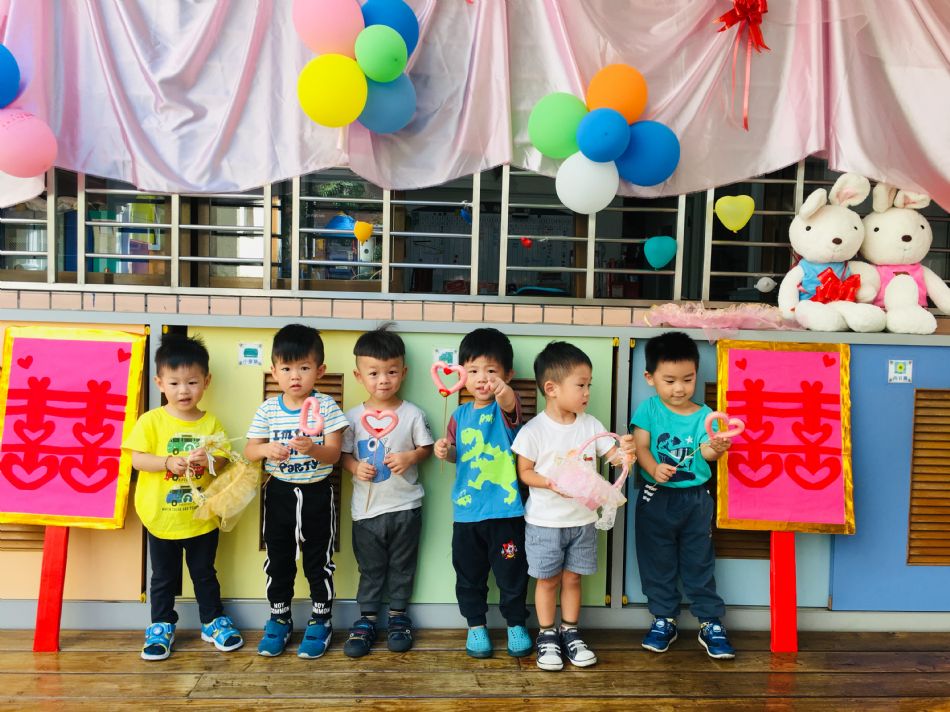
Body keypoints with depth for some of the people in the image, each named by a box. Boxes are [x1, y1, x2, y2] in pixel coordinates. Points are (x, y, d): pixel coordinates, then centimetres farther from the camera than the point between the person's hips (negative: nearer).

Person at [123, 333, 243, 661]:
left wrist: (207, 460, -24)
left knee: (205, 573, 17)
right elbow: (137, 459, -13)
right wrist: (169, 463, -27)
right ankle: (161, 627, 31)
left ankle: (213, 622, 32)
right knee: (163, 578, 15)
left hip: (202, 517, 1)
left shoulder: (211, 423, -2)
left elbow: (222, 459, -3)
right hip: (161, 516, -1)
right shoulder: (151, 421, -8)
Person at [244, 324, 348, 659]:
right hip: (279, 493, 2)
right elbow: (249, 451, 1)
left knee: (319, 561, 8)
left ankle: (320, 621, 25)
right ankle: (279, 619, 32)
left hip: (317, 494, -2)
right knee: (278, 561, 13)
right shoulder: (268, 409, -1)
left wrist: (312, 449, -32)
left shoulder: (326, 406, -8)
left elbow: (334, 454, -11)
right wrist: (267, 449, -21)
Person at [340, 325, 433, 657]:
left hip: (405, 506, 0)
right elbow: (344, 453, 3)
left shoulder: (412, 414, -6)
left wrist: (410, 457, -18)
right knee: (370, 567, 14)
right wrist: (355, 467, -16)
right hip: (366, 507, 1)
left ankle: (399, 615, 31)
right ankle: (367, 619, 28)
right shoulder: (353, 416, -3)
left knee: (402, 565, 14)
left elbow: (426, 447, 1)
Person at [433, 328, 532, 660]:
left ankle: (516, 624, 30)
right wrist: (445, 450, -5)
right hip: (466, 510, 4)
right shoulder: (460, 415, 5)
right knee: (469, 574, 14)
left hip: (505, 510, -4)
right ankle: (476, 625, 33)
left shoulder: (506, 409, -8)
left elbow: (509, 403, -34)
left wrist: (504, 392, -58)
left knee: (511, 573, 9)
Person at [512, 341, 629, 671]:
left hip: (582, 519, 4)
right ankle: (546, 635, 24)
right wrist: (551, 483, -25)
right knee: (548, 580, 8)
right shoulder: (534, 430, -13)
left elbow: (613, 455, 0)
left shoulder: (590, 424, -1)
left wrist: (626, 453, -23)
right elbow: (524, 471, -9)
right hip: (545, 520, -3)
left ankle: (570, 632, 30)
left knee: (572, 578, 14)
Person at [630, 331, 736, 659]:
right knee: (657, 562, 10)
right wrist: (654, 468, -29)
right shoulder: (649, 409, -4)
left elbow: (706, 451, -14)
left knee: (699, 562, 9)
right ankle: (664, 619, 26)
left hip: (695, 499, 0)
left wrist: (715, 448, -37)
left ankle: (711, 623, 23)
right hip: (656, 498, 0)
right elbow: (640, 446, -10)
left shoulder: (704, 415, -2)